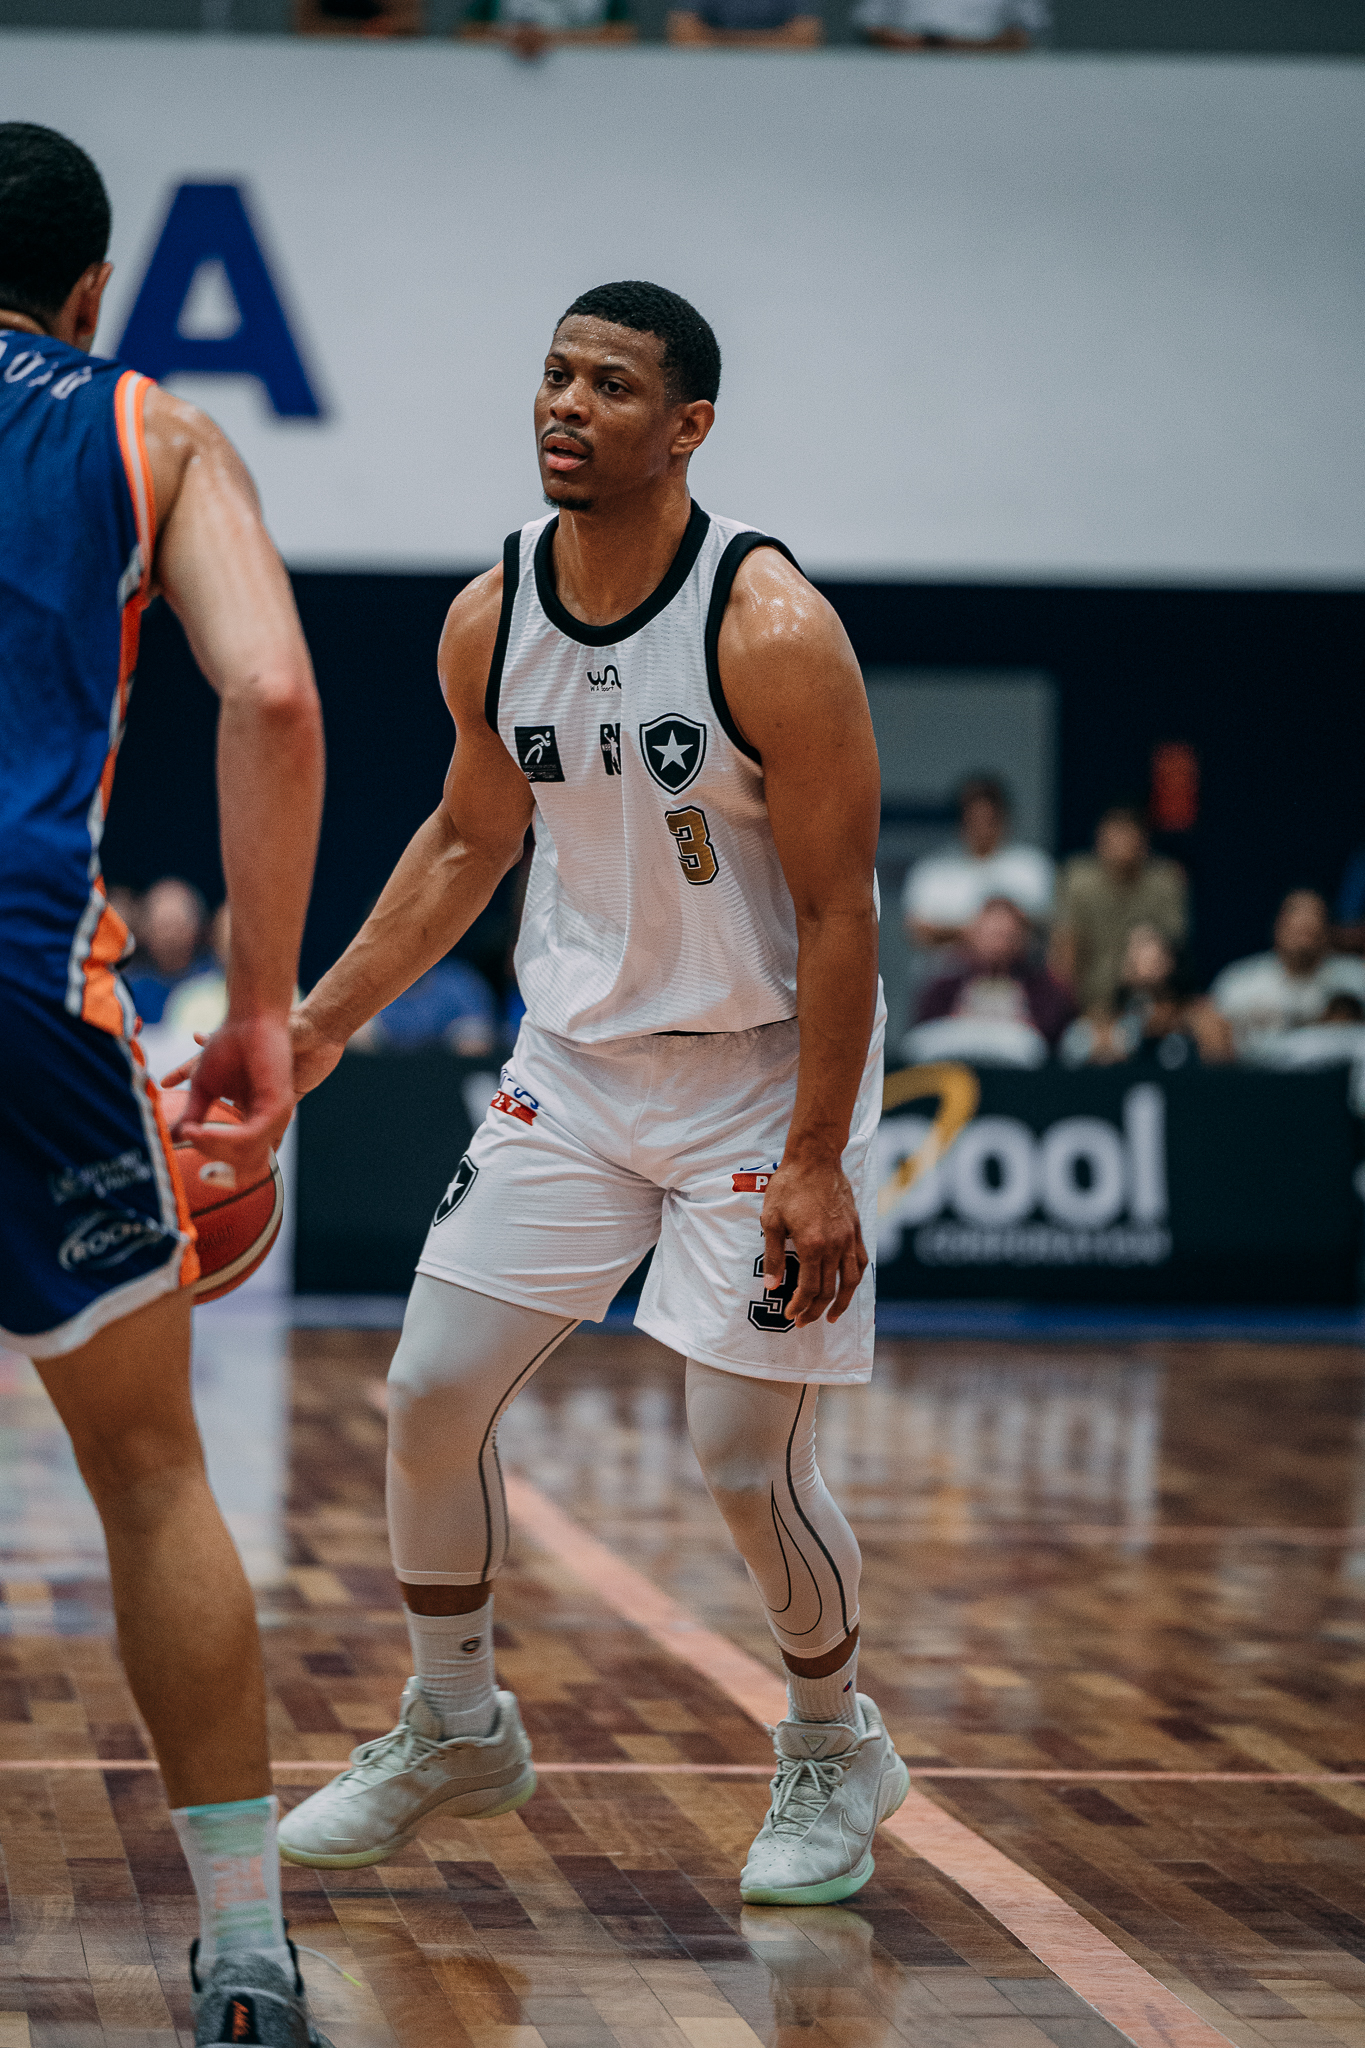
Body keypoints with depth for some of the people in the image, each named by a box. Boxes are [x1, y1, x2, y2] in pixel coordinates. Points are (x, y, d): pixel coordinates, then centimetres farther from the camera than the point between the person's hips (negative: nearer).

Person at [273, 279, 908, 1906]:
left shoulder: (773, 631, -21)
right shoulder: (489, 623, -4)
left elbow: (838, 908, -18)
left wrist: (815, 1162, -19)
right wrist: (320, 1024, 10)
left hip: (762, 1074, -5)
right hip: (577, 1058, 5)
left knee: (746, 1458, -6)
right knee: (430, 1393, 0)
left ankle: (834, 1750, 21)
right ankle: (453, 1732, 21)